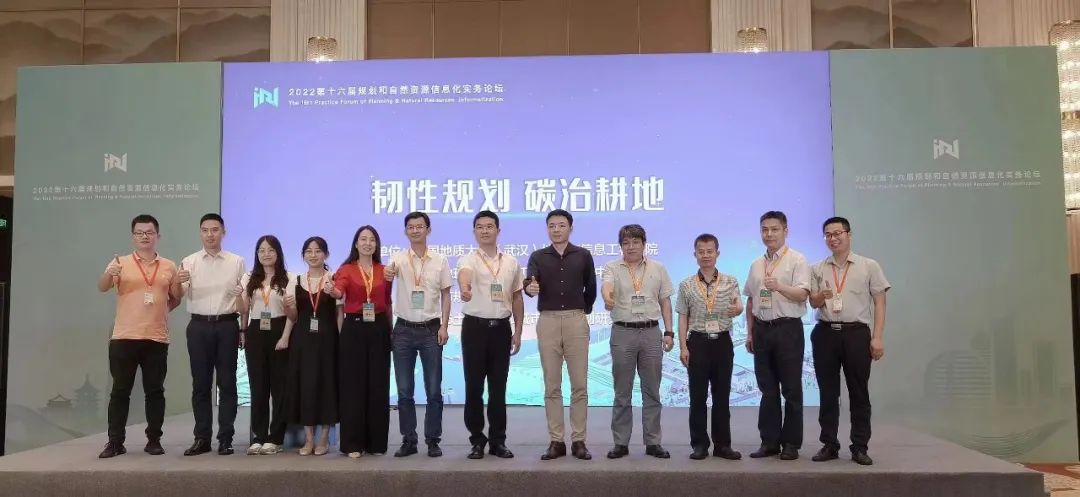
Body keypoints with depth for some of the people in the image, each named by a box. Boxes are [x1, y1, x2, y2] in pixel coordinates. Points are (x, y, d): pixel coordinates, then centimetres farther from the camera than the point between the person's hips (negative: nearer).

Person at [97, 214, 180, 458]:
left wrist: (160, 310, -2)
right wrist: (109, 273, -30)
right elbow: (102, 288, -10)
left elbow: (176, 299, 17)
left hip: (157, 338, 1)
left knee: (155, 391, 5)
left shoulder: (169, 266, 9)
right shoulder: (120, 263, 4)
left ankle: (154, 440, 13)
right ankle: (115, 441, 10)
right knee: (120, 390, 3)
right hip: (124, 337, -1)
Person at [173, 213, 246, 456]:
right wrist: (178, 283, -30)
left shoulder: (237, 262, 5)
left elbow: (244, 298, 8)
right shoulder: (189, 262, 5)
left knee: (227, 383, 2)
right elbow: (178, 295, -7)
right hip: (199, 326, 1)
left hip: (227, 326, -1)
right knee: (200, 384, 5)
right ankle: (202, 438, 13)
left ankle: (225, 438, 8)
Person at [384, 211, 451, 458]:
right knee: (404, 390, 6)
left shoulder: (440, 261, 2)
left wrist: (444, 326, -4)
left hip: (431, 329, 0)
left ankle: (432, 440, 14)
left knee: (433, 389, 4)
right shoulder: (399, 258, 0)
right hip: (404, 329, 0)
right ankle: (408, 439, 16)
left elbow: (445, 295, 5)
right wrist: (387, 273, -48)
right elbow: (390, 269, -24)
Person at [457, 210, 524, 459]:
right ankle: (477, 440, 14)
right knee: (474, 386, 3)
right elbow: (463, 274, -30)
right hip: (475, 327, -2)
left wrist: (518, 332, 6)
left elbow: (517, 298, 12)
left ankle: (498, 440, 16)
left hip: (501, 328, 2)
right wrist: (464, 287, -54)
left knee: (498, 387, 7)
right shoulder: (468, 260, -4)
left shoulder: (511, 263, 8)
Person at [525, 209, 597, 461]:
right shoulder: (538, 257, 5)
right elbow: (529, 284, -12)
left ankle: (578, 441, 10)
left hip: (576, 321, 0)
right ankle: (556, 441, 11)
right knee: (551, 386, 4)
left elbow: (591, 288, 15)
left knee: (579, 385, 1)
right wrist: (530, 288, -33)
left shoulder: (583, 255, 5)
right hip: (548, 321, 1)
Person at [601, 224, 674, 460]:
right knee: (622, 392, 4)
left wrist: (669, 332, 4)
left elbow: (665, 301, 11)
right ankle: (621, 442, 13)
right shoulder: (612, 268, 2)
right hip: (623, 333, -2)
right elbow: (606, 286, -20)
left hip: (651, 333, 2)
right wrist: (607, 298, -44)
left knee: (652, 391, 6)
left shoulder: (658, 268, 9)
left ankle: (653, 442, 15)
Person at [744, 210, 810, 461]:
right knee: (767, 389, 9)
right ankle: (769, 441, 17)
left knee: (791, 390, 2)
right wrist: (750, 332, 12)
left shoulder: (796, 260, -3)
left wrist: (778, 286, -30)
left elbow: (802, 294, -13)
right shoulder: (756, 265, 13)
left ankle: (791, 443, 10)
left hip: (787, 328, -5)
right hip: (762, 330, 5)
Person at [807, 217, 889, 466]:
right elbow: (813, 302, 12)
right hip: (825, 333, 2)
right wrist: (820, 297, -14)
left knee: (859, 392, 3)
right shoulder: (818, 269, 12)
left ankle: (860, 447, 10)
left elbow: (879, 303, 2)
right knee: (828, 392, 6)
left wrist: (877, 338, -7)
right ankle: (829, 444, 14)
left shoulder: (869, 266, 4)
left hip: (856, 333, -2)